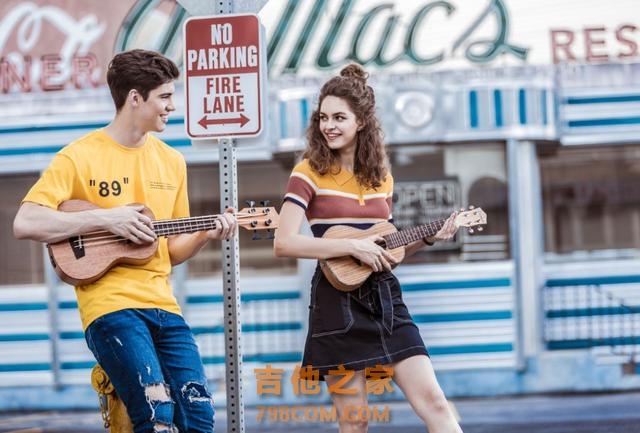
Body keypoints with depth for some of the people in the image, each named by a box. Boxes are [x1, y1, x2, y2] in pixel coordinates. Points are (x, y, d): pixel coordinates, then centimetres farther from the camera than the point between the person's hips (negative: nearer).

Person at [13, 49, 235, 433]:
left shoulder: (171, 161, 15)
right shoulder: (81, 157, -4)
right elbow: (25, 224, -12)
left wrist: (207, 234, 0)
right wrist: (107, 218, -15)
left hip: (163, 305, 6)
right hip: (110, 306, -6)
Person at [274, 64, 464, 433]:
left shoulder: (381, 176, 11)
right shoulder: (310, 172, -5)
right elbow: (284, 243, -16)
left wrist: (429, 238, 4)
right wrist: (352, 246, -19)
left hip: (384, 296, 5)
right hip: (338, 301, -4)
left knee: (433, 401, -4)